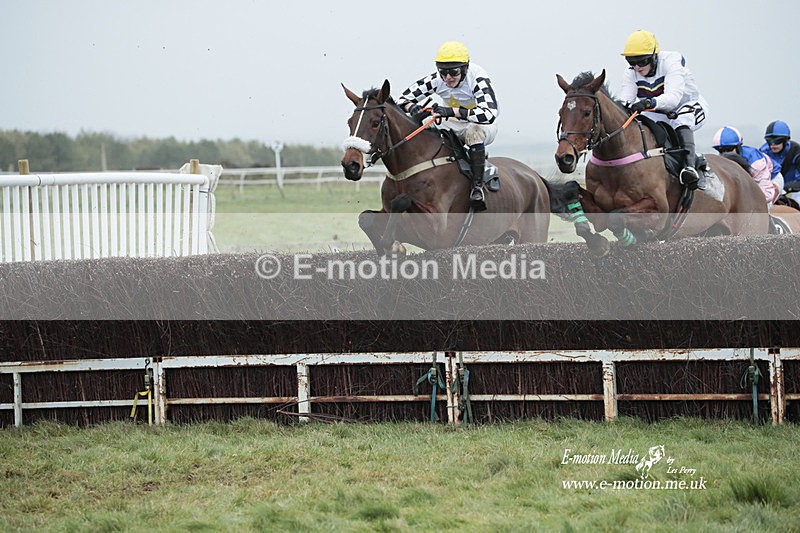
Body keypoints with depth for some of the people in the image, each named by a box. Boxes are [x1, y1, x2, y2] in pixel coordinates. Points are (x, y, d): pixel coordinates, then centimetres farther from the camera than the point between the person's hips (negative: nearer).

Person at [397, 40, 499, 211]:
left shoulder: (477, 79, -29)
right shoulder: (436, 80, -15)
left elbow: (489, 114, -45)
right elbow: (404, 99, -9)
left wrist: (452, 111, -53)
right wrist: (412, 107, -35)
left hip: (485, 126, -5)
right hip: (454, 126, 6)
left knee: (474, 130, -39)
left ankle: (477, 186, -34)